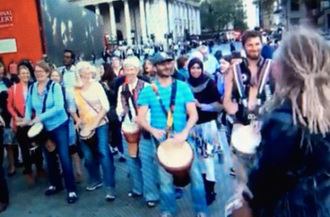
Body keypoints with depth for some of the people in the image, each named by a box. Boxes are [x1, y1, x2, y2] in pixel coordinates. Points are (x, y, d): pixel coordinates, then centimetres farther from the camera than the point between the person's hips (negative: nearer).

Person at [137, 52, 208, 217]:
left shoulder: (183, 87, 1)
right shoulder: (147, 90, 0)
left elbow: (193, 114, -4)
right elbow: (141, 117, -3)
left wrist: (184, 132, -21)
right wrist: (152, 129, -23)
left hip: (183, 138, 0)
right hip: (161, 140, 0)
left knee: (195, 174, 0)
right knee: (165, 178, 10)